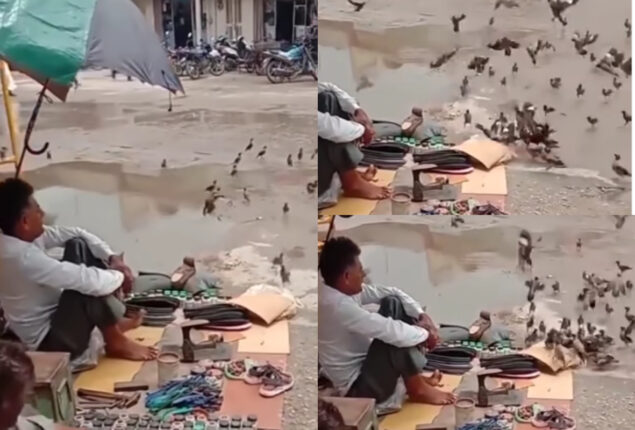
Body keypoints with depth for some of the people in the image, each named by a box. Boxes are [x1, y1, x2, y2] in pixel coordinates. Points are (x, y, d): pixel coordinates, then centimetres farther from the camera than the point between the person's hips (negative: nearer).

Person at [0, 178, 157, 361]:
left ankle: (111, 321, 11)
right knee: (85, 285, -30)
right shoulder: (23, 257, -33)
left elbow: (75, 234, 4)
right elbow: (87, 280, -34)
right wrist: (120, 277, -14)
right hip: (49, 340, -10)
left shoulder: (20, 237, -5)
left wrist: (112, 257, -8)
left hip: (52, 313, 10)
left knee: (78, 246, 5)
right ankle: (115, 341, -5)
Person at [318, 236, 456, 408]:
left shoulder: (341, 290, -2)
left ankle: (415, 374, 9)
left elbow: (390, 293, 5)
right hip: (358, 387, -10)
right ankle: (417, 389, -2)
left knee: (392, 304, 4)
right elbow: (391, 331, -32)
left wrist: (422, 315, -8)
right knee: (395, 336, -27)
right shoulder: (338, 306, -31)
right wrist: (425, 334, -15)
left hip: (363, 362, 10)